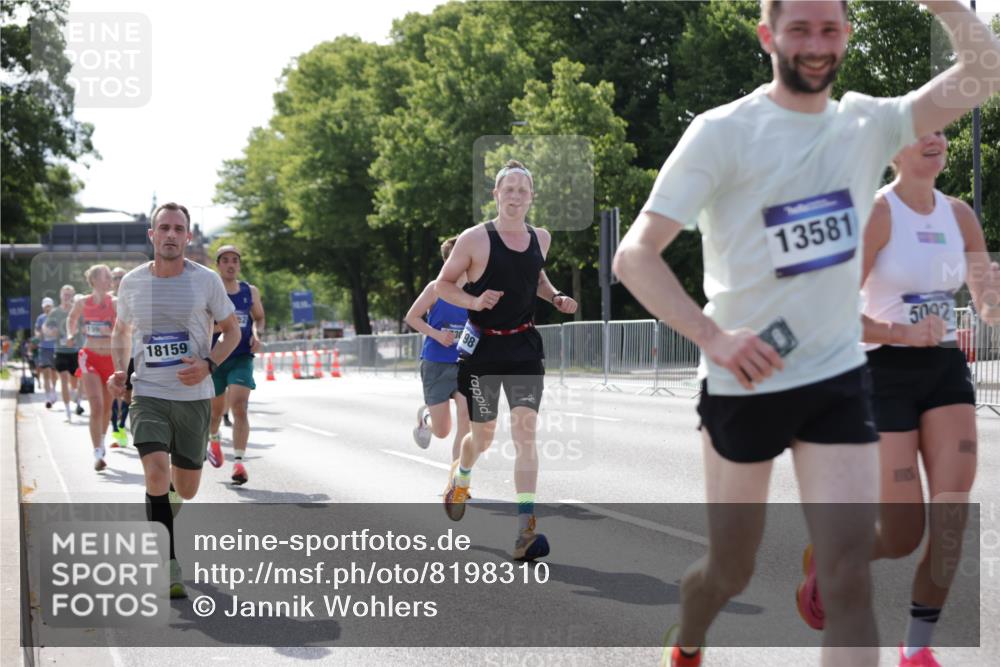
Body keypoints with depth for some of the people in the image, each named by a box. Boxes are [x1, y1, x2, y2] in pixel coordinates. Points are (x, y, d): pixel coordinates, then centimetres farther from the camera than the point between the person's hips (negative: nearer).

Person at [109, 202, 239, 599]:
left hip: (194, 395, 1)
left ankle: (160, 514, 47)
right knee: (156, 475, -21)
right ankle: (169, 569, -12)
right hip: (148, 395, -1)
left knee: (186, 490, 10)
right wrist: (119, 372, 1)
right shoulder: (131, 283, 1)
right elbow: (121, 330, 18)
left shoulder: (206, 281, -4)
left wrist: (208, 364, -12)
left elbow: (231, 331, 7)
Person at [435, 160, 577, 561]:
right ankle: (460, 475, 48)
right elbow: (442, 285, -2)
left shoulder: (541, 238, 6)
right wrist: (474, 301, -20)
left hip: (523, 346, 3)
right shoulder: (475, 239, -9)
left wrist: (555, 298, 7)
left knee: (525, 430, -14)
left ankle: (525, 530, -18)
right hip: (482, 346, -2)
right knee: (483, 435, 10)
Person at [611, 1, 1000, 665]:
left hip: (840, 379, 3)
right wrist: (713, 335, -29)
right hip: (745, 384, -2)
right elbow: (635, 254, -15)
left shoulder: (869, 124, 1)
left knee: (850, 577, -9)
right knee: (730, 570, 13)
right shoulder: (723, 131, -11)